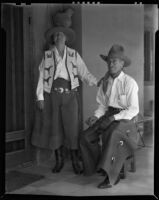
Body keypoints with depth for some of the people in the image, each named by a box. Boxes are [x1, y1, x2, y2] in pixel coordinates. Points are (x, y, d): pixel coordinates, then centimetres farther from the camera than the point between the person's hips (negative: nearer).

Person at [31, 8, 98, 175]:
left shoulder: (74, 55, 7)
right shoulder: (47, 56, 8)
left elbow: (84, 73, 2)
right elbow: (42, 77, 4)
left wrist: (97, 82, -13)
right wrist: (40, 97, -3)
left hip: (69, 94, -1)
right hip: (52, 95, 1)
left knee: (72, 126, -2)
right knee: (54, 127, 5)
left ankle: (75, 161, 9)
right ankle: (59, 160, 20)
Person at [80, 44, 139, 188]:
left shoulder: (129, 82, -9)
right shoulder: (104, 82, 8)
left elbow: (134, 110, -12)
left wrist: (114, 118, -21)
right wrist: (96, 116, -5)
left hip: (125, 118, -6)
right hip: (108, 116, 6)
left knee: (112, 135, -37)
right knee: (86, 137, -16)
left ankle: (111, 176, -28)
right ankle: (97, 167, 0)